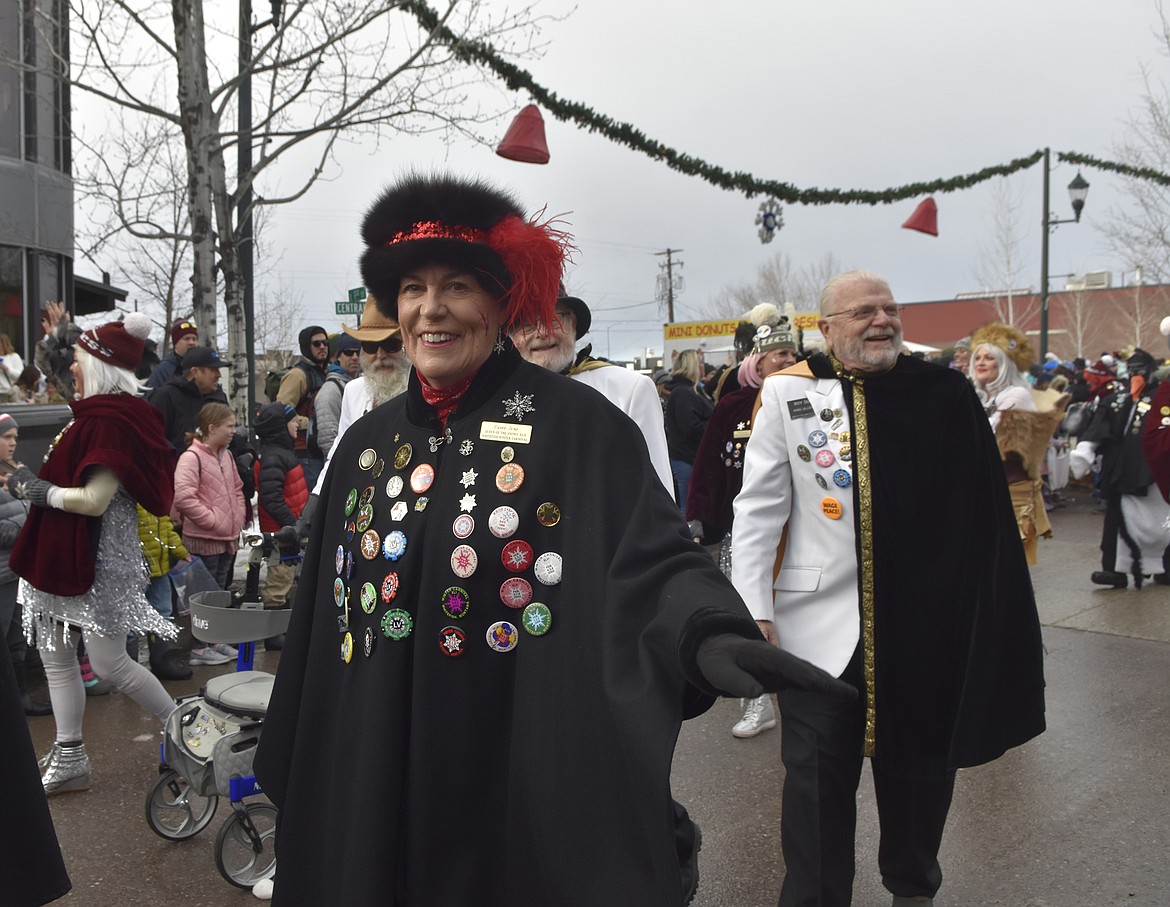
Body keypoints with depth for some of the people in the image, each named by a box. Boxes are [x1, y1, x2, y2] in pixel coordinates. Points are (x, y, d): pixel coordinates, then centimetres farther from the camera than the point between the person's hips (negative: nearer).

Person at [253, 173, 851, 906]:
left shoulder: (578, 425, -9)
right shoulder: (365, 444, 6)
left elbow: (652, 558, -18)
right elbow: (328, 611, 10)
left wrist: (709, 632, -39)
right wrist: (293, 773, 12)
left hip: (534, 782, -4)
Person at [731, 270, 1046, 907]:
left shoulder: (945, 393, 1)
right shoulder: (790, 393, -3)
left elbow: (985, 513, 3)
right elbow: (759, 507, -3)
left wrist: (987, 610, 2)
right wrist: (752, 610, -8)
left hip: (926, 624, 3)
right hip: (822, 626, -2)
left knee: (920, 765, 18)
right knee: (818, 774, 4)